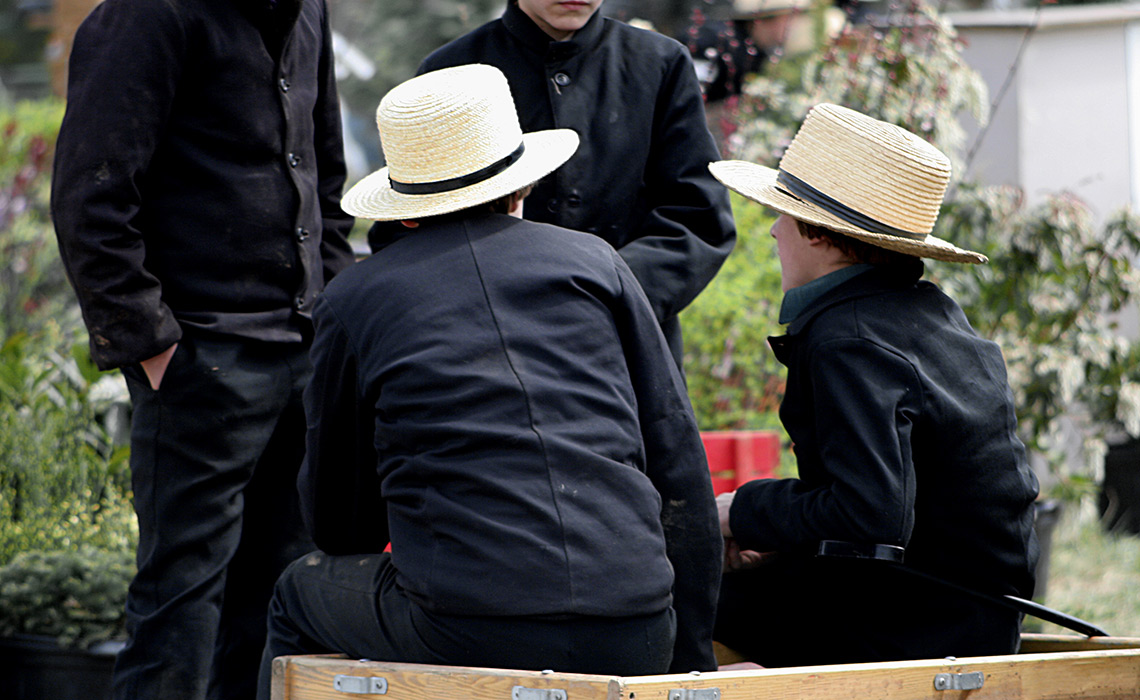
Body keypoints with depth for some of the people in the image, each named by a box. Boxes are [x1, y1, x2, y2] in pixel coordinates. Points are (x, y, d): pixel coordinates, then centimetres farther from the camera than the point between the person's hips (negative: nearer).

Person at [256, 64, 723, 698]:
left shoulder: (353, 300, 10)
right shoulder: (593, 264, 14)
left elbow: (337, 524, 19)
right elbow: (681, 468, 11)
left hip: (467, 636, -2)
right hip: (633, 639, 3)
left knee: (301, 593, 28)